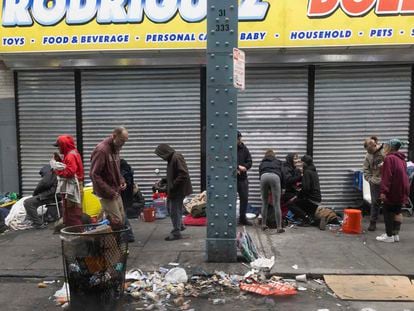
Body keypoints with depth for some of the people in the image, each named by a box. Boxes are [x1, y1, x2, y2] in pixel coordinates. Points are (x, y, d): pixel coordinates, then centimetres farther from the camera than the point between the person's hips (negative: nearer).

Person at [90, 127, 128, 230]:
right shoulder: (101, 150, -18)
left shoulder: (115, 149, 10)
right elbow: (94, 175, -20)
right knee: (116, 222, -8)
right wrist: (109, 191, -21)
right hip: (107, 193, -9)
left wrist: (121, 181, 3)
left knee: (122, 220, 13)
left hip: (116, 192, 9)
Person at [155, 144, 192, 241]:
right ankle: (179, 226, 35)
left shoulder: (177, 158, -19)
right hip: (173, 190, 10)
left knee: (175, 210, -2)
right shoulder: (171, 159, 12)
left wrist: (172, 186, -22)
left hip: (178, 190, -10)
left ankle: (176, 233, 10)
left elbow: (183, 174, -26)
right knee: (170, 207, 19)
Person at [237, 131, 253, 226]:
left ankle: (242, 218, 21)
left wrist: (243, 168, -13)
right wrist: (238, 167, -19)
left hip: (243, 178, 4)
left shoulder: (244, 148, 8)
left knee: (244, 198, 7)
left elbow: (249, 162, 5)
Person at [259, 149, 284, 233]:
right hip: (275, 176, -1)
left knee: (264, 203, 14)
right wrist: (280, 190, 30)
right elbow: (281, 174, 23)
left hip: (264, 176, 2)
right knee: (276, 204, -2)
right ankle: (279, 227, -3)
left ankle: (264, 225, 17)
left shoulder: (262, 163, 36)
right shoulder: (278, 162, 33)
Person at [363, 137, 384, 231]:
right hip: (375, 182, 3)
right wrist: (370, 179, -4)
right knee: (375, 203, 7)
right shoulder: (368, 155, 1)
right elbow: (366, 170, 6)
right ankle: (373, 223, 16)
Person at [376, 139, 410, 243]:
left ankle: (389, 236, 4)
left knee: (387, 212, 1)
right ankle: (396, 234, 19)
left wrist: (383, 191, -22)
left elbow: (387, 177, -20)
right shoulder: (401, 159, 14)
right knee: (397, 212, 14)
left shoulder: (389, 158, -13)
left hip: (393, 191, -8)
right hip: (402, 191, 8)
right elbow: (401, 175, 19)